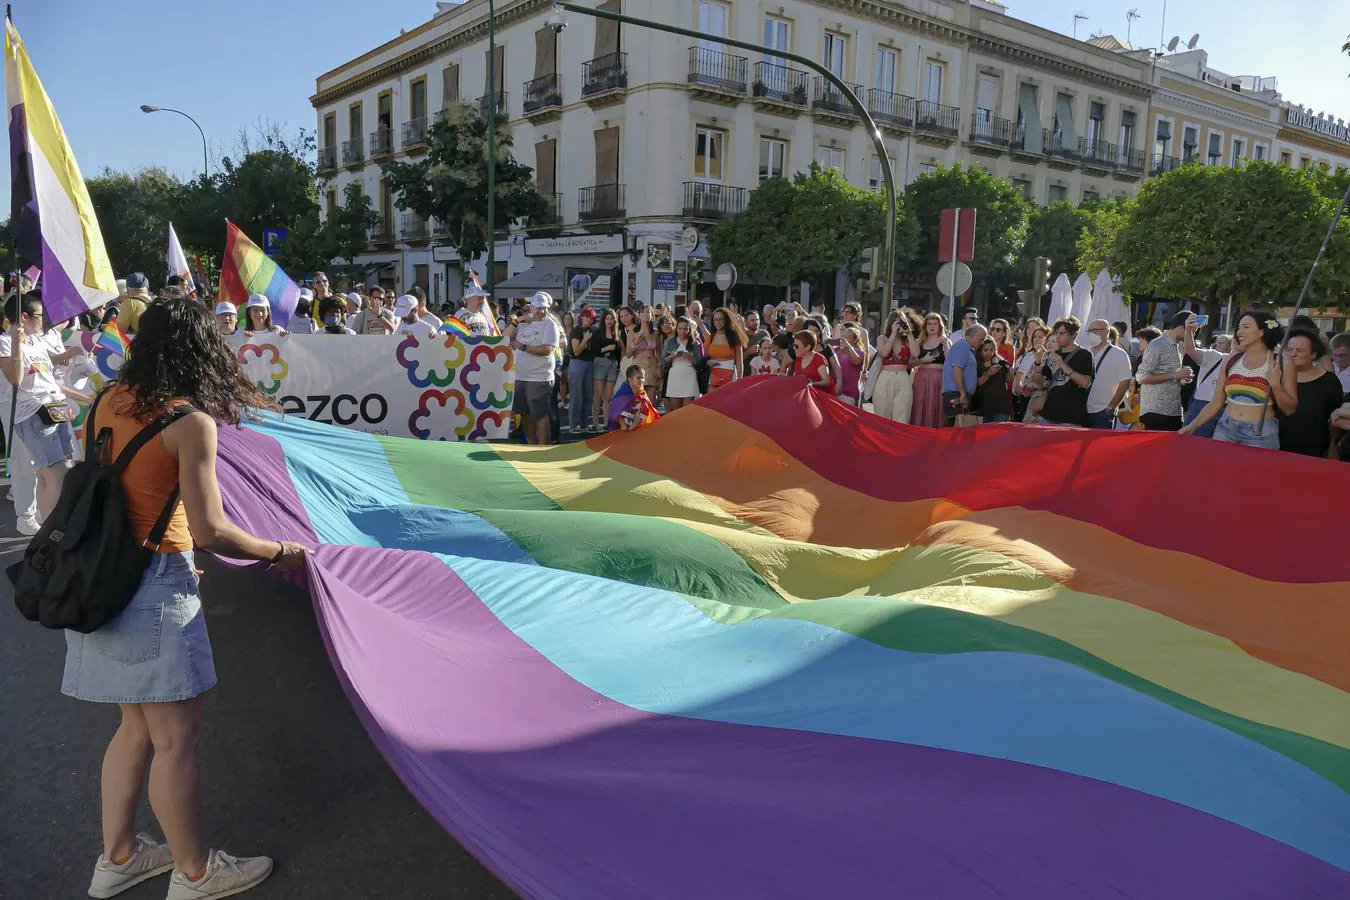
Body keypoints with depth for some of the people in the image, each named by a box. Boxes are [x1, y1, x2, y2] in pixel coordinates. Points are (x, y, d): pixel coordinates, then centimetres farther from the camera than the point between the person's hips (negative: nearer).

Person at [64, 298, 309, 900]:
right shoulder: (191, 422, -17)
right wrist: (279, 552, -6)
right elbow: (210, 531, -20)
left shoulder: (109, 402, 5)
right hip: (155, 585, -8)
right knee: (176, 738, 6)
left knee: (137, 726, 21)